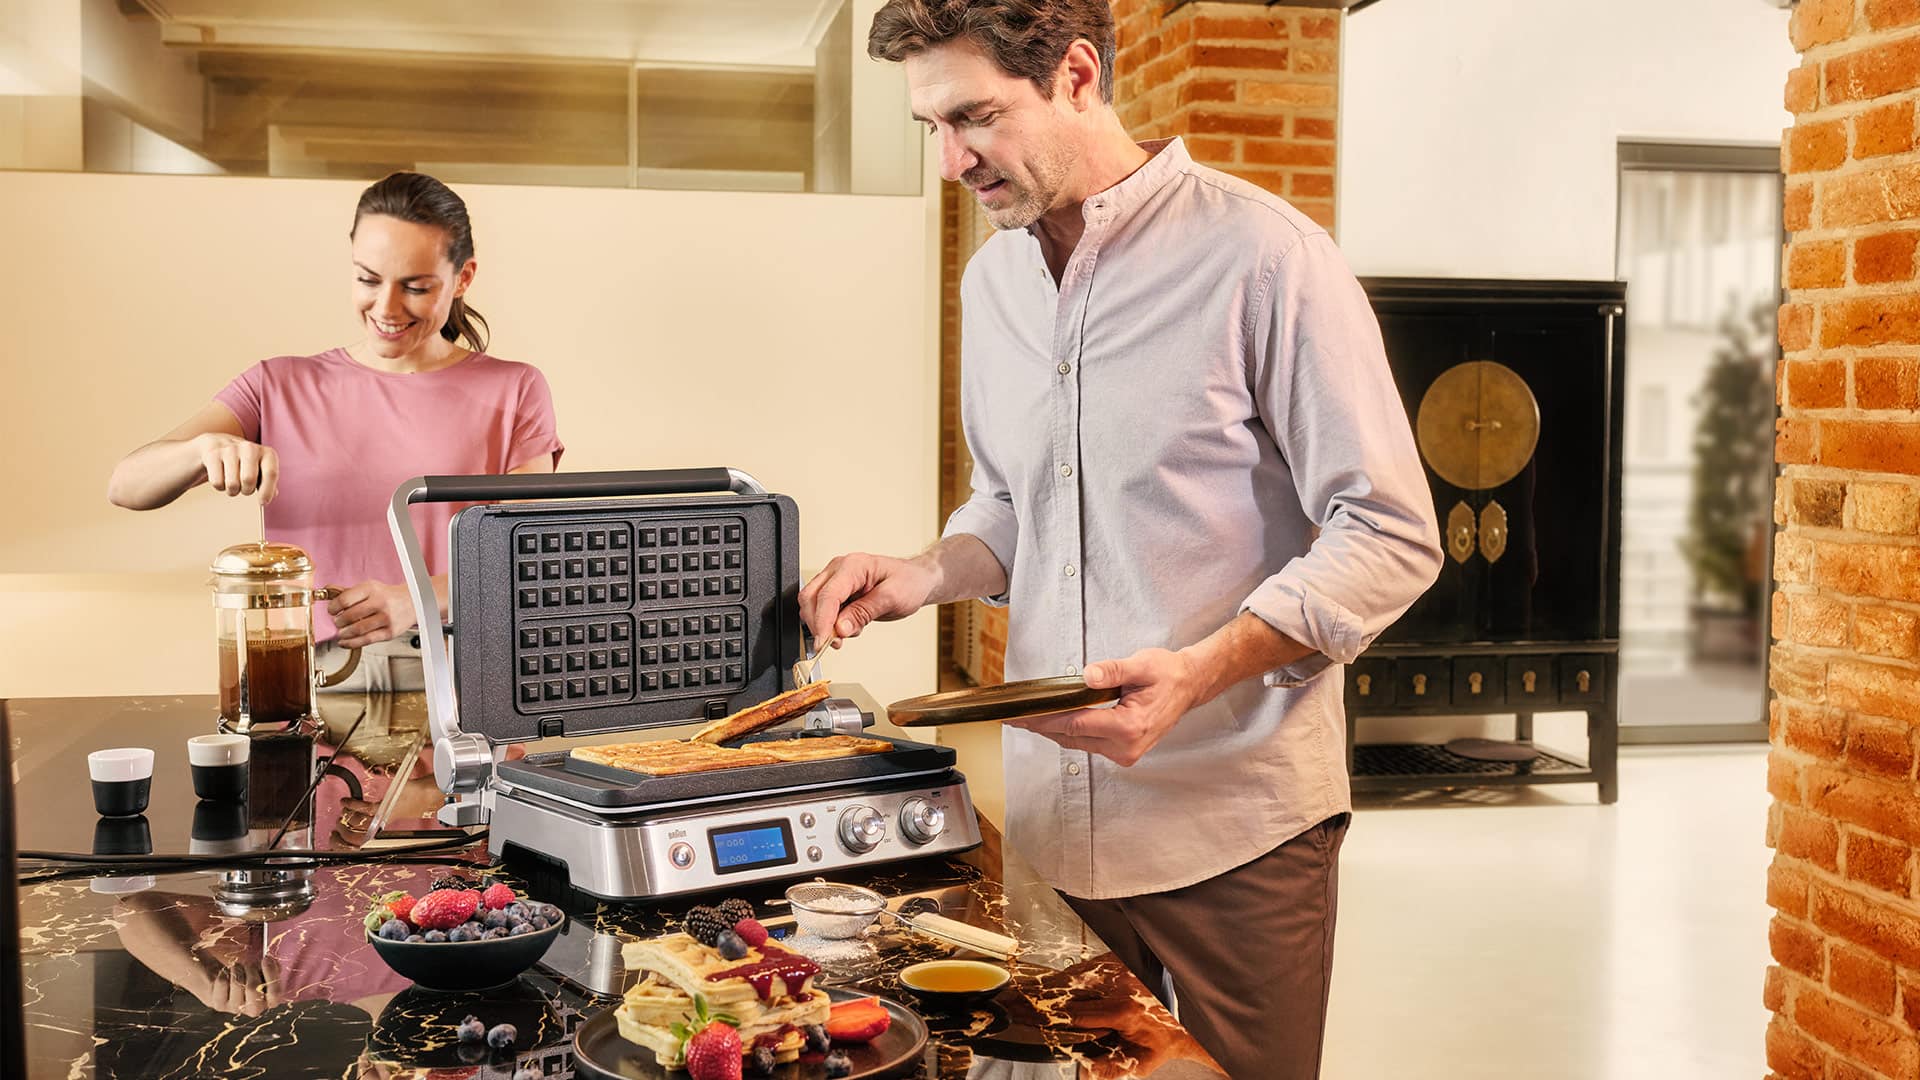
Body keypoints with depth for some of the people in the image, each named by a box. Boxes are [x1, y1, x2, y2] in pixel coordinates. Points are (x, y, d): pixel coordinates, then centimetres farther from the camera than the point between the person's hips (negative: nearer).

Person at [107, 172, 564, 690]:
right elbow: (125, 487, 5)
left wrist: (414, 601, -20)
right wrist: (205, 447, -19)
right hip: (317, 674, 2)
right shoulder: (280, 387, 15)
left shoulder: (513, 391, 10)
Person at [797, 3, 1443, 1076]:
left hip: (1236, 823, -5)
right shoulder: (993, 280, 10)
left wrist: (1200, 673, -25)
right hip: (1051, 819, 6)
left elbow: (1392, 537, -13)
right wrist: (923, 575, 1)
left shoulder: (1263, 256, -13)